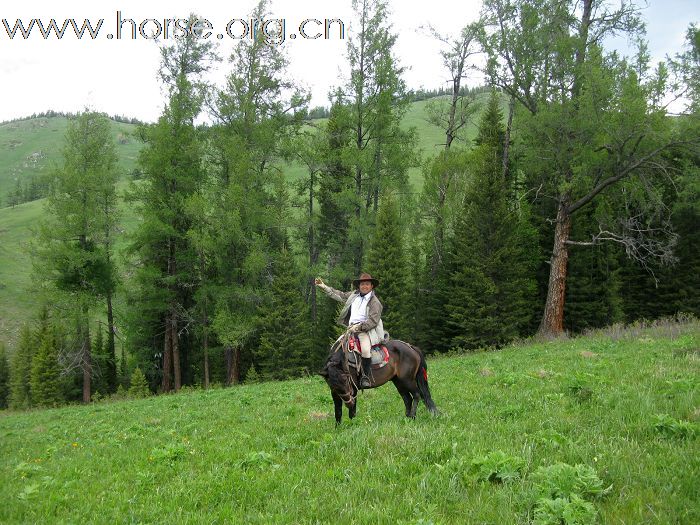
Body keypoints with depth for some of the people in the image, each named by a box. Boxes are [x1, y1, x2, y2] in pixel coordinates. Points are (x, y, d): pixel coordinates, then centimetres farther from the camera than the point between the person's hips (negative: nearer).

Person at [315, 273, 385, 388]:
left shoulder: (375, 302, -7)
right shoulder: (354, 294, 14)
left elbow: (373, 321, -13)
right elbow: (341, 295, 28)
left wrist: (358, 327, -22)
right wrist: (324, 287, 27)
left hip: (367, 330, -8)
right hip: (352, 329, 8)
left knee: (365, 349, -33)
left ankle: (365, 377, -26)